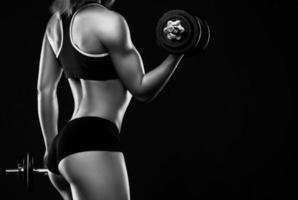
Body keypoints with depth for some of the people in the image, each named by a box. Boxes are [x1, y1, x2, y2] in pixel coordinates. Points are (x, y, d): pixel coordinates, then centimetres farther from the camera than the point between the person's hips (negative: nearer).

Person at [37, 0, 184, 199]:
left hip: (64, 145, 10)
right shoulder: (109, 21, -10)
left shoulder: (57, 21, 14)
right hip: (92, 145, -10)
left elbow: (45, 89, 17)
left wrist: (52, 147, 23)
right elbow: (141, 90, -5)